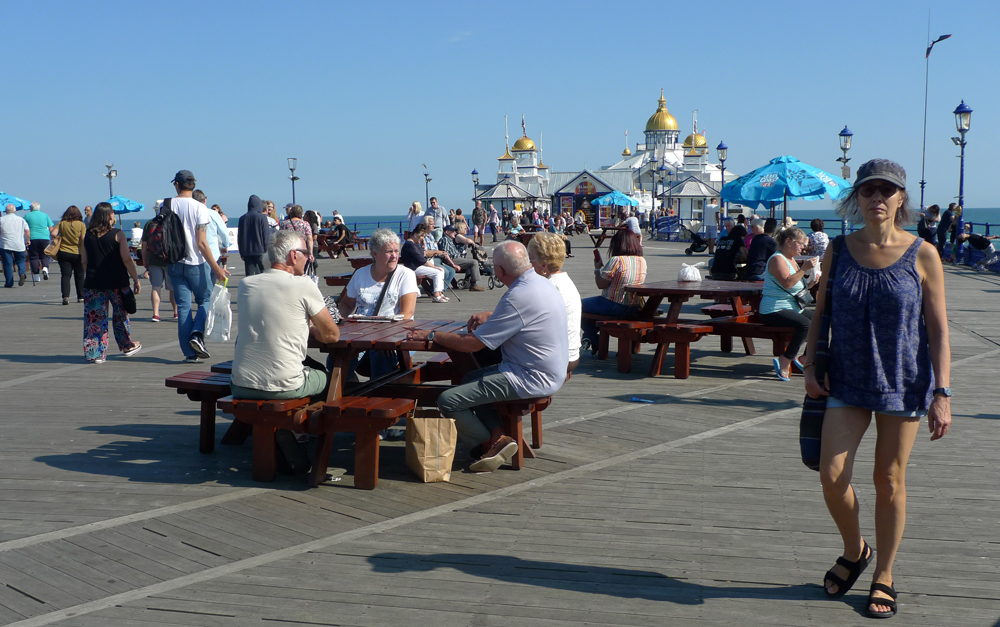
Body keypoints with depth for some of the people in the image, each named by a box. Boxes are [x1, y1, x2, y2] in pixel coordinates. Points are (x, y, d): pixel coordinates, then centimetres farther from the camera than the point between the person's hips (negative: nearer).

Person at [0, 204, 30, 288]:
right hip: (19, 245, 1)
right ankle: (22, 273, -17)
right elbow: (27, 231, 1)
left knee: (7, 264, 3)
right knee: (21, 261, 13)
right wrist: (28, 240, 15)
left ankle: (9, 283, 2)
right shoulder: (21, 219, 6)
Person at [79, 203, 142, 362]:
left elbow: (84, 261, 6)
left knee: (94, 319, 5)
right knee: (120, 315, 15)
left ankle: (94, 354, 2)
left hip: (93, 283, 2)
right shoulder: (118, 235, -7)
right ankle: (128, 346, 30)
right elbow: (127, 260, -10)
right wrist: (136, 280, -4)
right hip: (117, 283, -2)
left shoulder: (86, 236, 2)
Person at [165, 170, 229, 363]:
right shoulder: (199, 208, -9)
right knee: (205, 300, 13)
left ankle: (189, 353, 4)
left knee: (183, 305, 6)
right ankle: (197, 334, -11)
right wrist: (216, 268, -10)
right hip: (196, 264, -3)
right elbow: (201, 243, -14)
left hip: (174, 264, 3)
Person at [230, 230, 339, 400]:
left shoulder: (244, 285, 5)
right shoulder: (304, 286, -10)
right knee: (327, 377, 24)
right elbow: (332, 335, -2)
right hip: (284, 388, -5)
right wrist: (311, 330, 19)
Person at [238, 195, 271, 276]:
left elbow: (239, 237, 10)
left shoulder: (242, 218, 6)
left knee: (249, 274, 3)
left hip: (247, 252, 3)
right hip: (260, 251, -3)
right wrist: (266, 250, 1)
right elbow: (266, 236, -6)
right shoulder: (262, 217, -6)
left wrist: (242, 253, 16)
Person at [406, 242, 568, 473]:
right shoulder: (542, 282, 7)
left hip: (531, 379, -11)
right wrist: (490, 315, 14)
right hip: (548, 372, 11)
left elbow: (471, 344, -20)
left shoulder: (519, 296, -24)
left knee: (448, 400, -14)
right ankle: (498, 435, 12)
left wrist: (431, 335, -8)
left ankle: (491, 445, 5)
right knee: (470, 379, 28)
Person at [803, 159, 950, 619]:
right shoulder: (839, 251, 1)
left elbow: (938, 329, -5)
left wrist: (941, 394, -10)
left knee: (890, 481, 6)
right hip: (848, 379, 2)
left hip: (903, 382, -2)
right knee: (832, 476, -7)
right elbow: (821, 313, 11)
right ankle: (854, 551, 23)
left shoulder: (922, 256, -6)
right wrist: (810, 365, -1)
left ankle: (883, 577, 23)